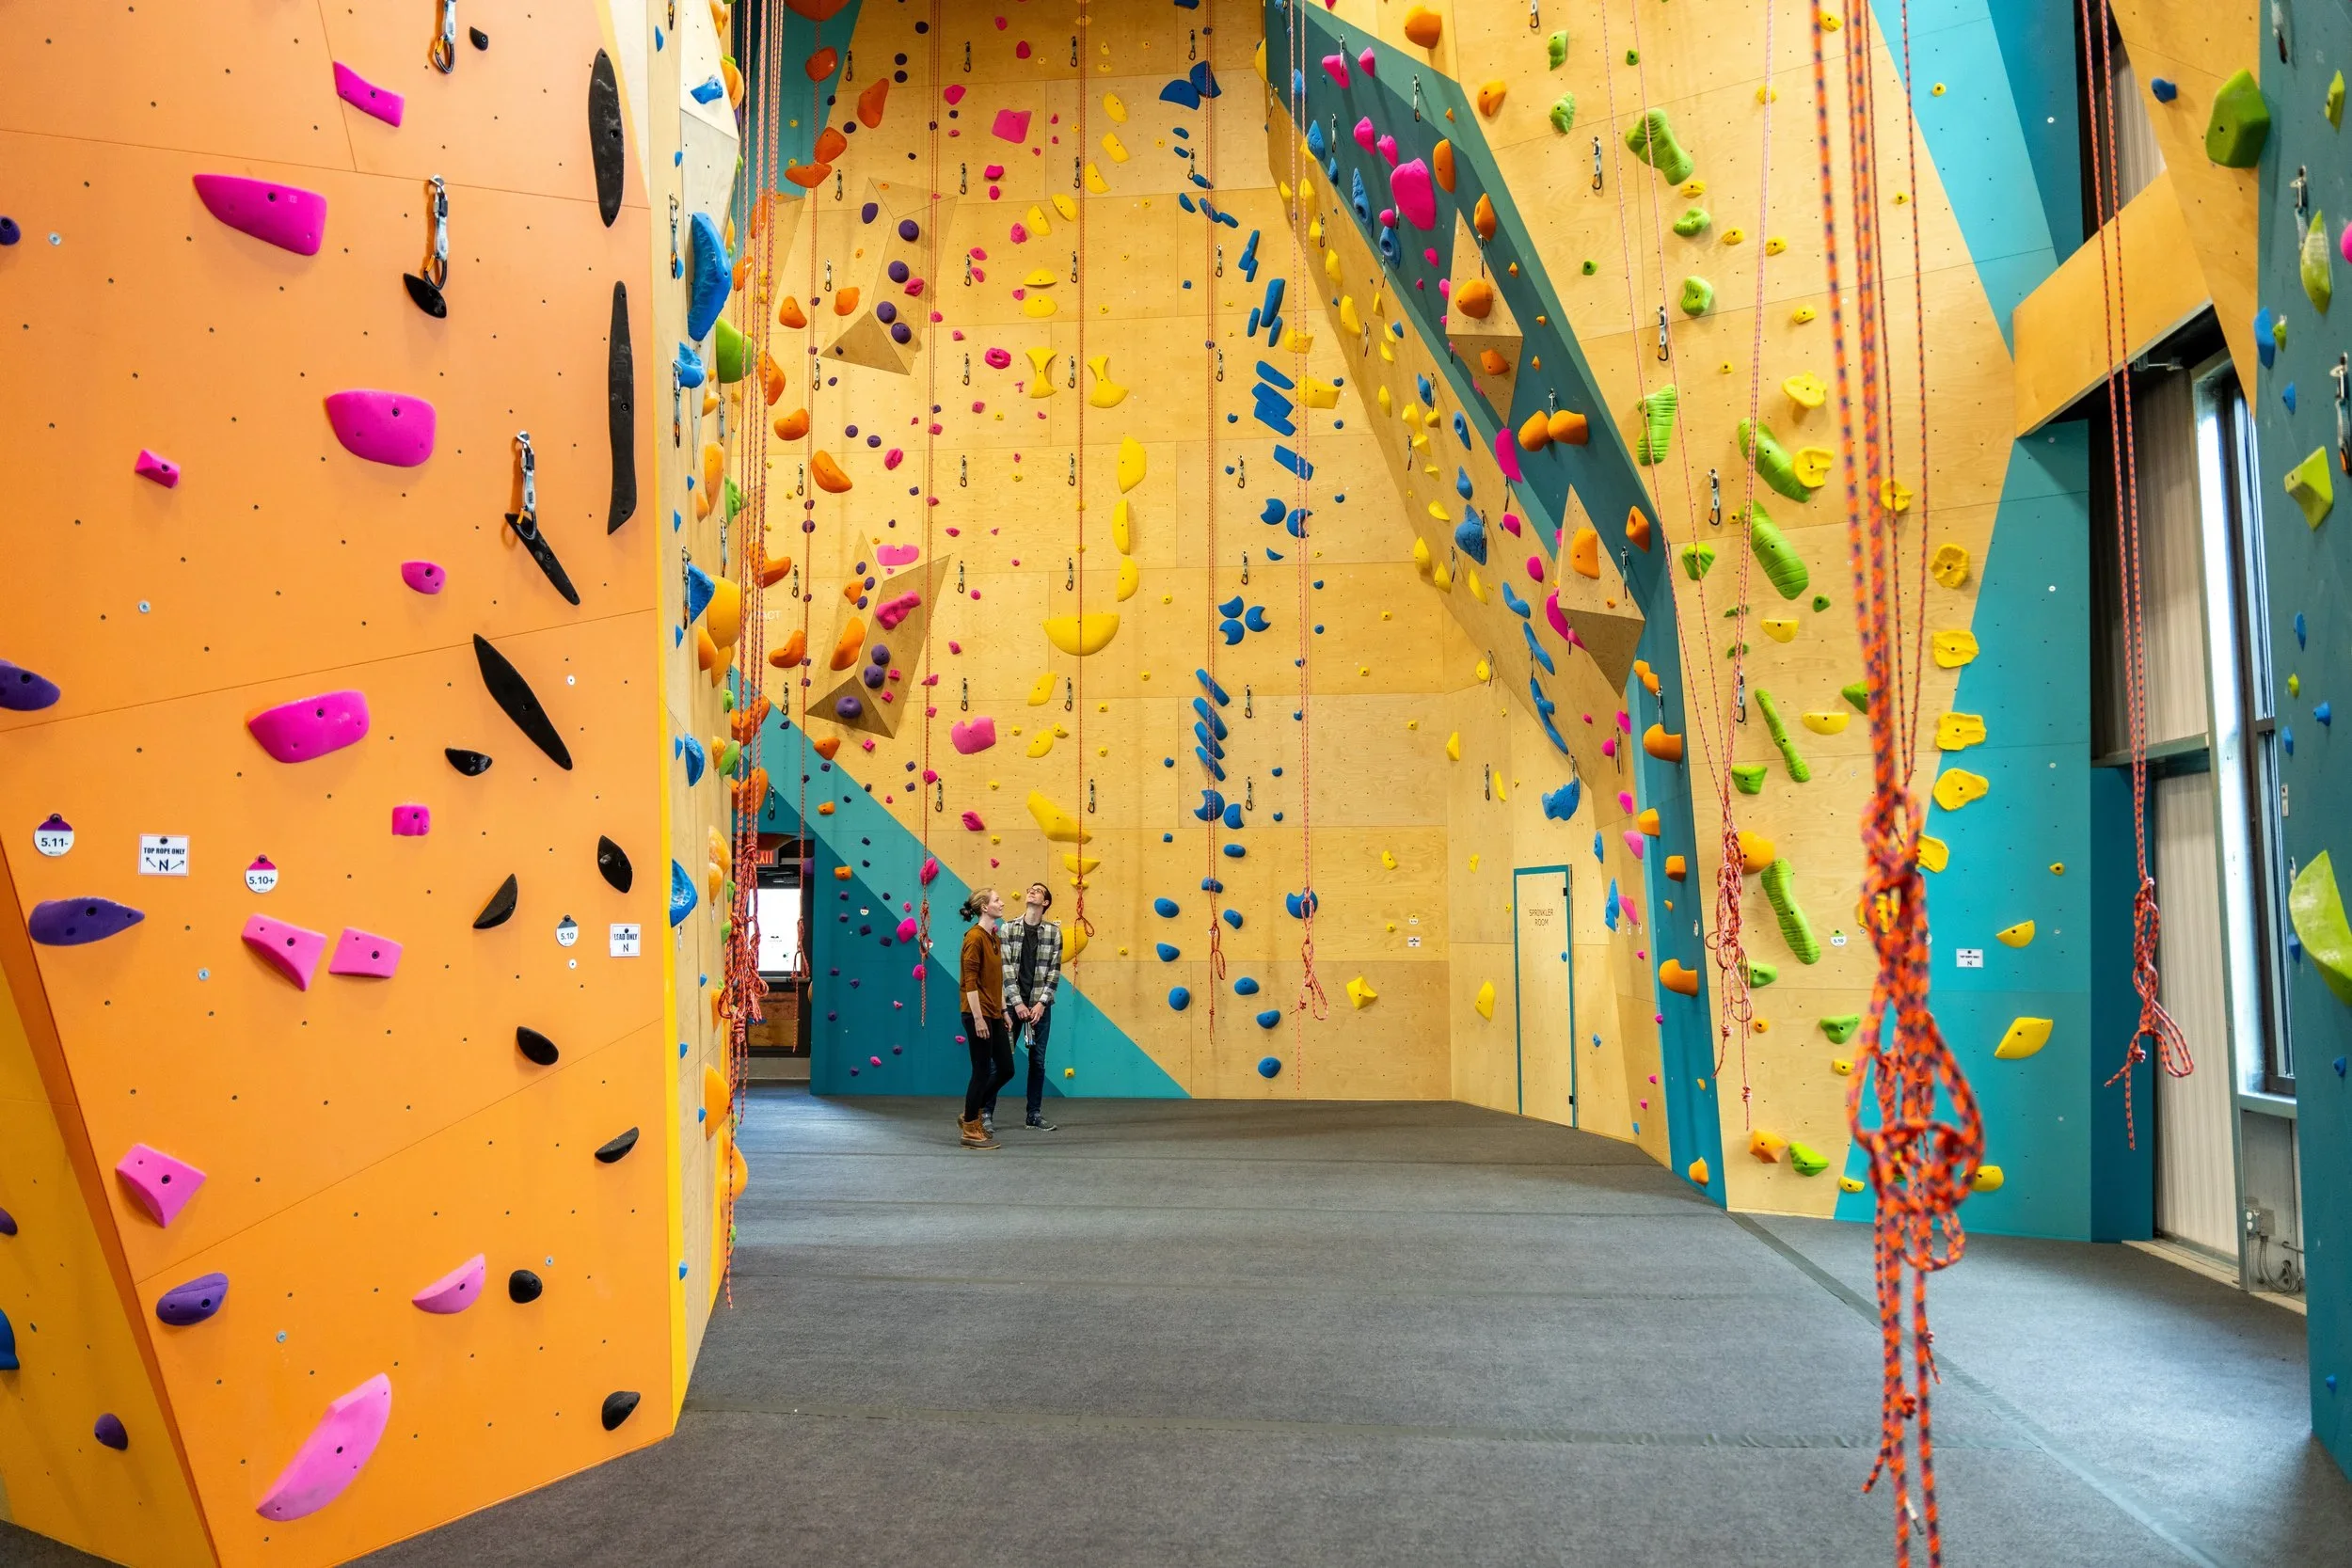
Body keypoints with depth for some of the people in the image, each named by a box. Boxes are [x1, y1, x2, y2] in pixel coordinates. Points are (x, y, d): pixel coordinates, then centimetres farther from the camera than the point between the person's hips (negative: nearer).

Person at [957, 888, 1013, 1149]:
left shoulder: (993, 937, 13)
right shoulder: (975, 937, -14)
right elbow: (970, 981, -17)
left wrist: (1004, 1012, 17)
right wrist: (978, 1019, -20)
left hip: (994, 1015, 9)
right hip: (979, 1015, -9)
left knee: (1006, 1069, 11)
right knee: (982, 1072, -2)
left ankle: (971, 1115, 25)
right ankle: (970, 1130, 10)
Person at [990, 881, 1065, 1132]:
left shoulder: (1054, 931, 1)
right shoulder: (1008, 927, -1)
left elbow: (1055, 970, 0)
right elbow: (1005, 967, -6)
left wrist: (1042, 1003, -9)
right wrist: (1017, 1002, -13)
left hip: (1040, 1005, 2)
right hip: (1012, 1003, -1)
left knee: (1038, 1060, 8)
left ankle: (1035, 1115, 17)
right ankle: (986, 1113, 8)